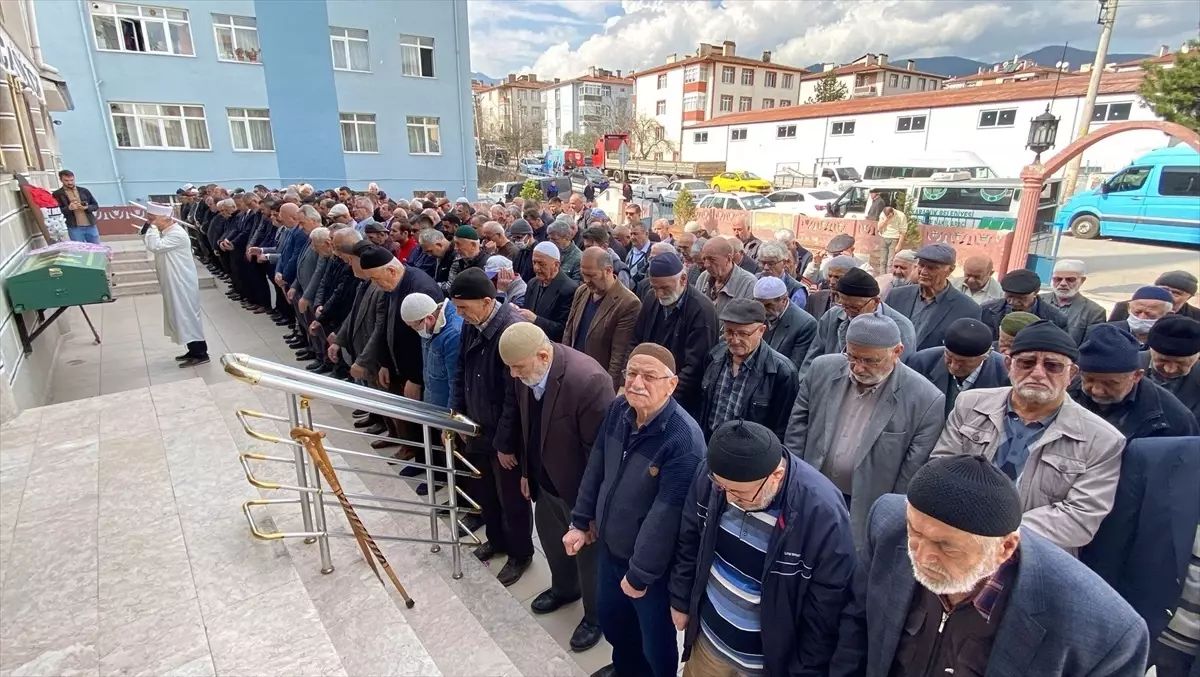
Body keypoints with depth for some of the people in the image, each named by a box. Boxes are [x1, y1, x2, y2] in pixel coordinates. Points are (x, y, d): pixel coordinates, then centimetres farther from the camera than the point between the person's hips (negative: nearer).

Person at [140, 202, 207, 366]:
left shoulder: (177, 234, -20)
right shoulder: (166, 232, 11)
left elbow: (154, 246, -27)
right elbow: (149, 243, 18)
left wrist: (152, 227, -17)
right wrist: (147, 229, 4)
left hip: (182, 283, -10)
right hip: (173, 283, 10)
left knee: (187, 316, -7)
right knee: (182, 316, 13)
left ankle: (200, 354, -3)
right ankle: (194, 350, 20)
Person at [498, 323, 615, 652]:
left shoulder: (588, 380, -35)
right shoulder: (526, 372, -11)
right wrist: (527, 471, 13)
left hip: (580, 489, -7)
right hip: (546, 480, 7)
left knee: (589, 553, 17)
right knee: (551, 540, 28)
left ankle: (595, 615, 45)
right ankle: (564, 588, 58)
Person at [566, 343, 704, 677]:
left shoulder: (684, 440, -31)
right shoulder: (618, 410, -9)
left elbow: (665, 515, -26)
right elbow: (595, 467, 2)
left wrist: (640, 574, -19)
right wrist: (580, 521, 6)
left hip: (652, 563, -7)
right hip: (609, 545, 7)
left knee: (656, 640, 17)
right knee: (610, 618, 29)